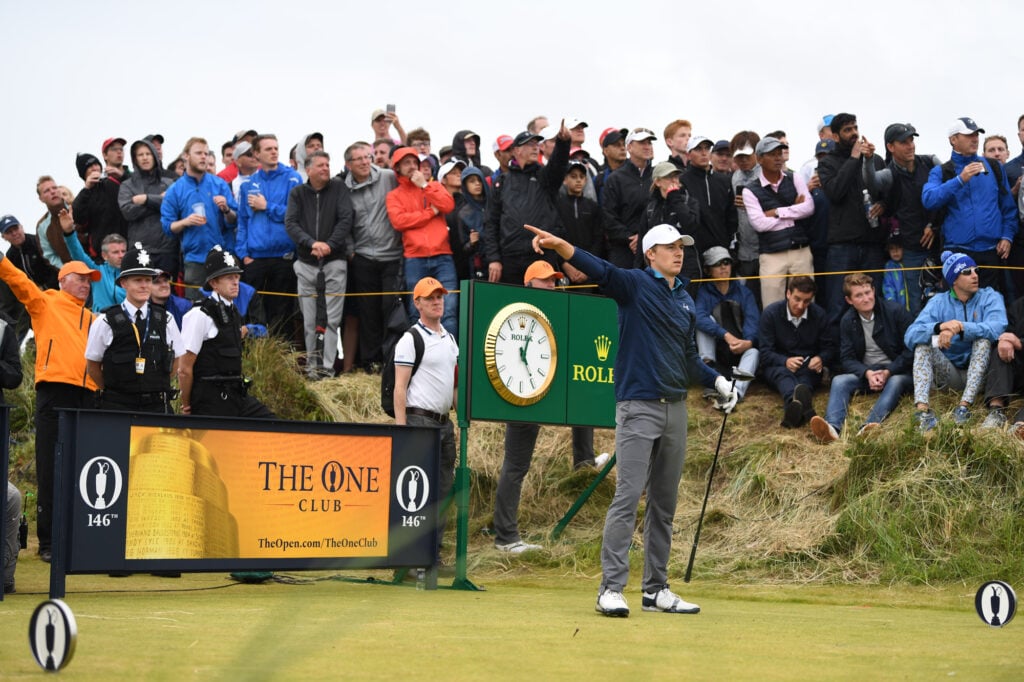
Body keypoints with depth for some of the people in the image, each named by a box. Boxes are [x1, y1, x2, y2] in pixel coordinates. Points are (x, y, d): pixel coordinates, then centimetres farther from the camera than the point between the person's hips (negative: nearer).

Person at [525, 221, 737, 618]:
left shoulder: (685, 299, 15)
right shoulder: (634, 284, -4)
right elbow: (599, 270, -23)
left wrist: (717, 381, 12)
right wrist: (560, 246, -40)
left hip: (675, 409, 7)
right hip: (638, 406, -7)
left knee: (664, 503, 11)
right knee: (628, 497, -11)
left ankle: (656, 589, 18)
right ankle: (611, 588, -10)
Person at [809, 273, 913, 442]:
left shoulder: (896, 312, -7)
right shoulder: (848, 321, 4)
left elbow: (911, 350, -7)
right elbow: (847, 359, 2)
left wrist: (888, 372, -18)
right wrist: (867, 373, -19)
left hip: (897, 372, -3)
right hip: (865, 373, 3)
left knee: (896, 382, -36)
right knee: (839, 381, -24)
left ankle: (871, 425, -61)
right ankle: (833, 427, -52)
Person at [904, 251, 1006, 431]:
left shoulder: (989, 297, -4)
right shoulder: (939, 302, -1)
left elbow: (998, 327, -26)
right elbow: (910, 336, -16)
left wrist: (961, 328, -38)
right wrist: (939, 327, -35)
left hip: (980, 371, -2)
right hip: (949, 372, 2)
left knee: (983, 338, -26)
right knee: (923, 341, -20)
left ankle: (964, 406, -36)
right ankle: (922, 408, -39)